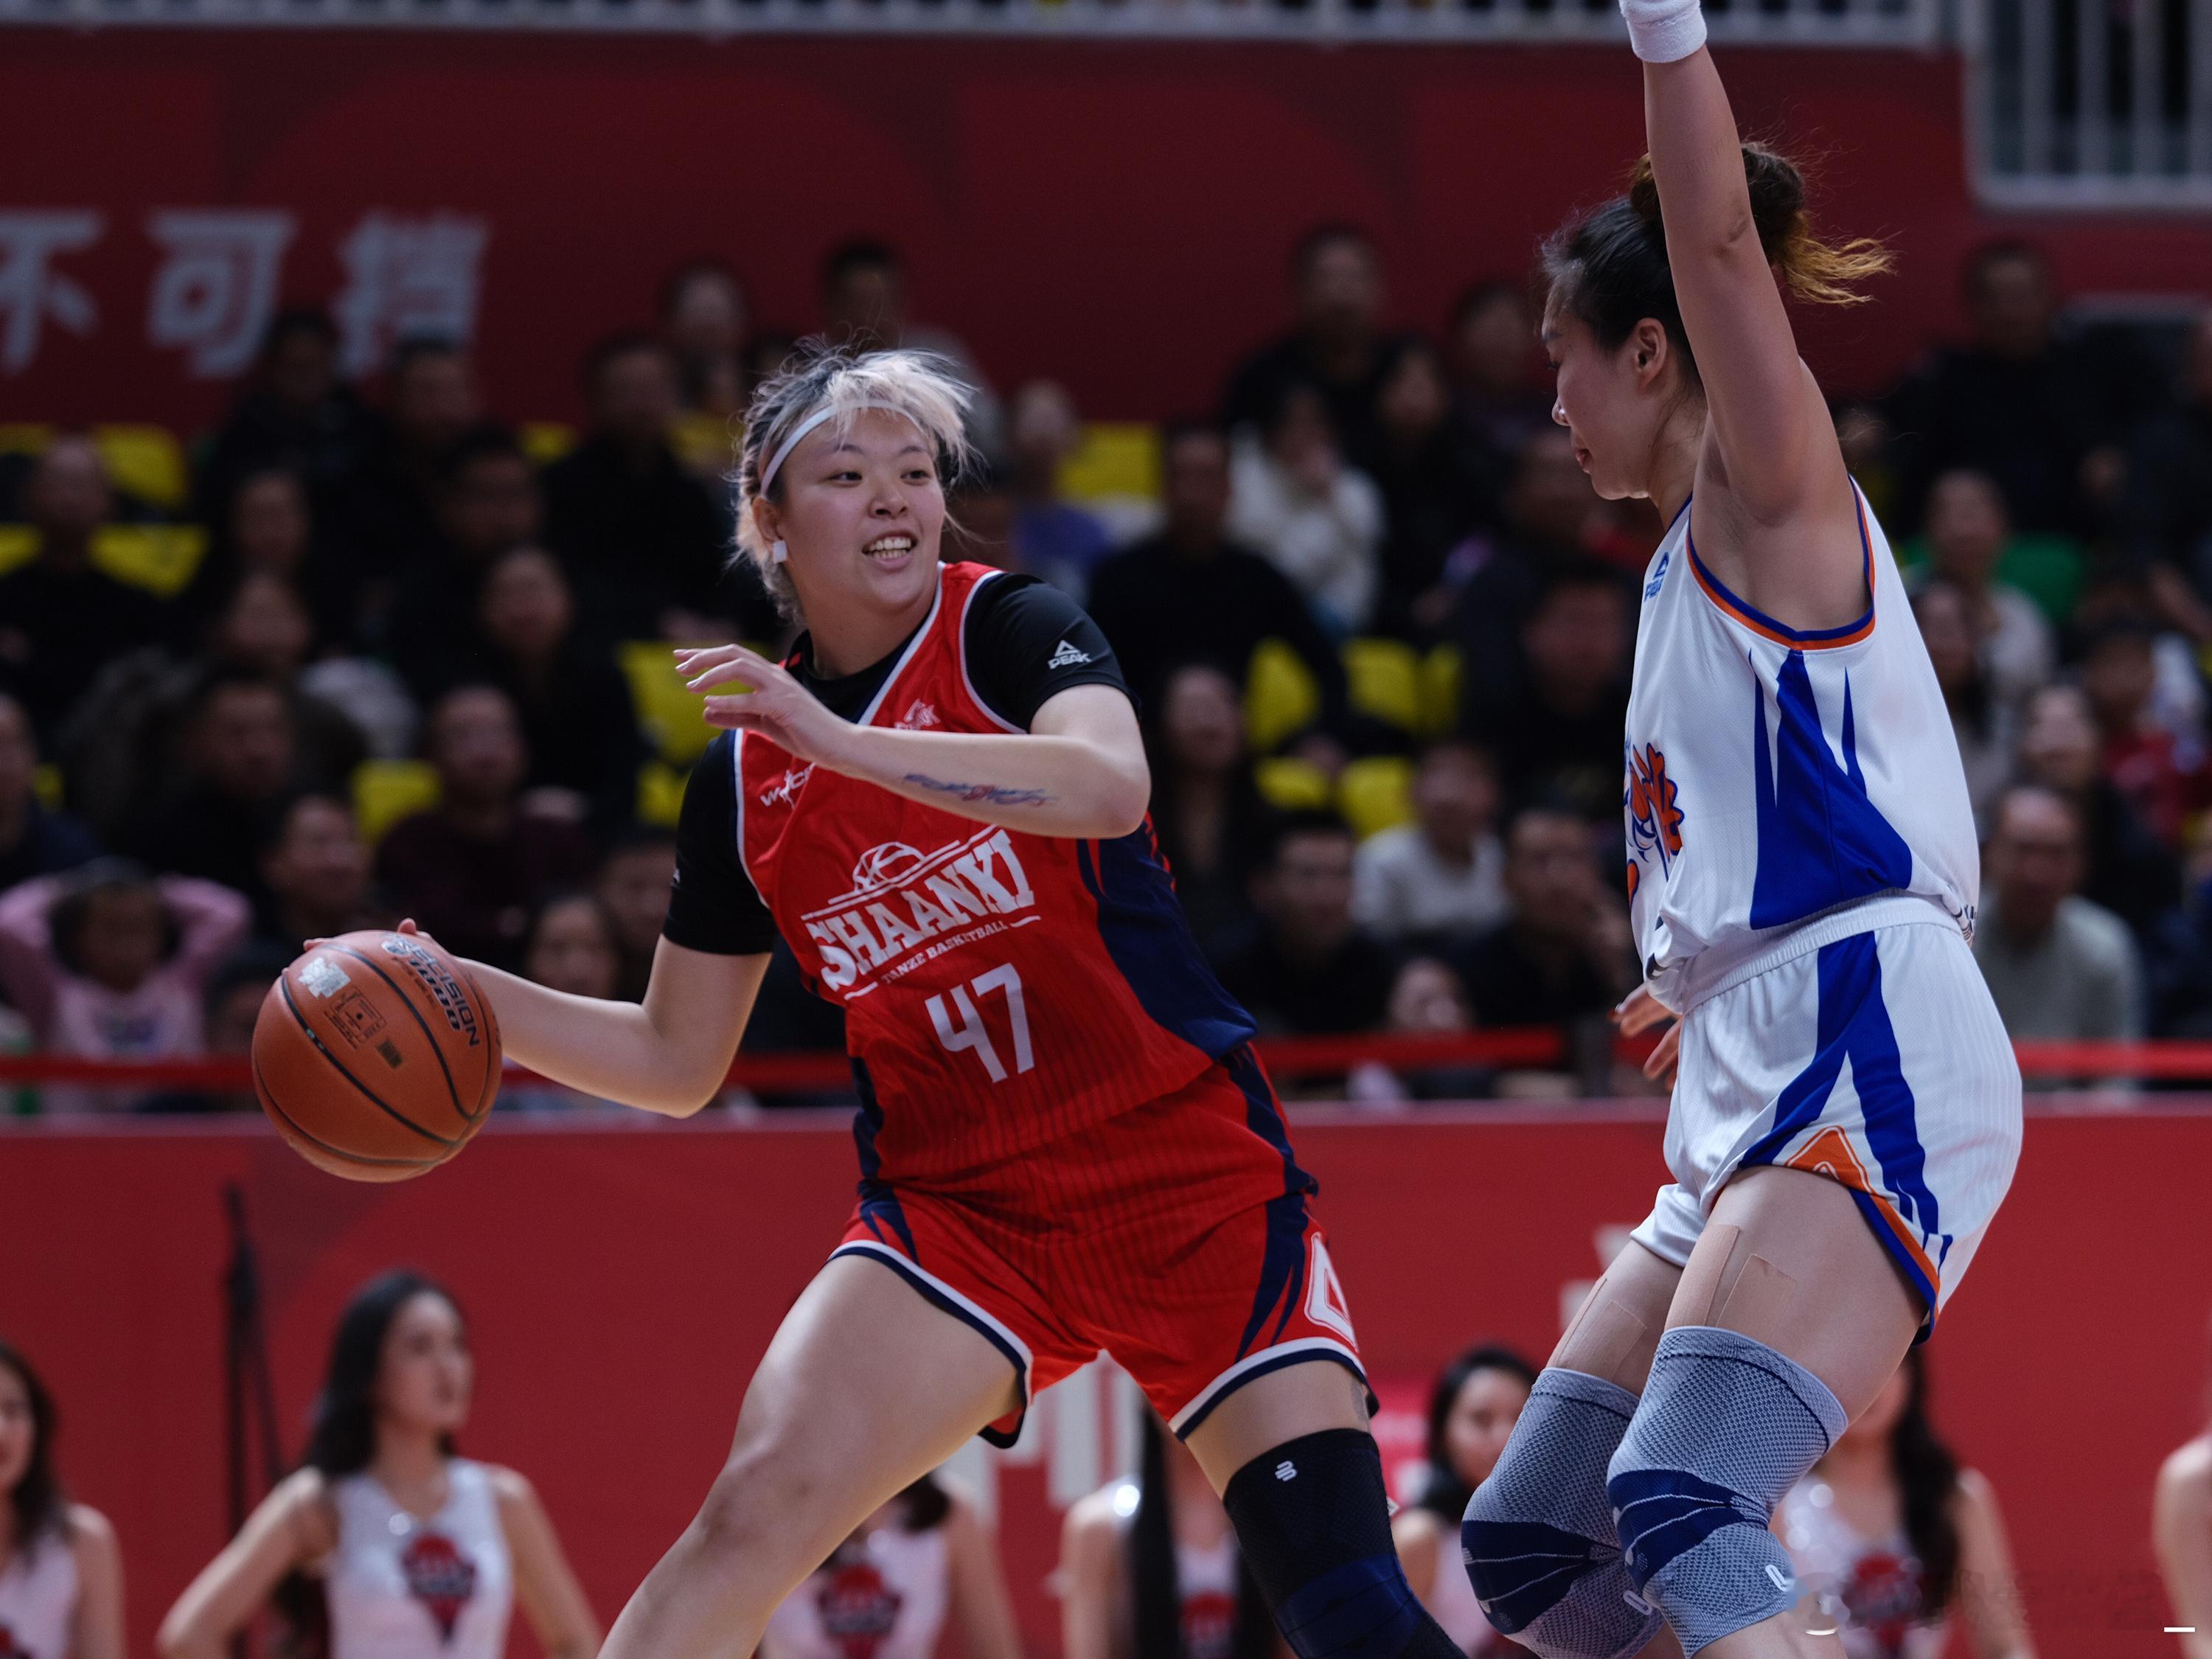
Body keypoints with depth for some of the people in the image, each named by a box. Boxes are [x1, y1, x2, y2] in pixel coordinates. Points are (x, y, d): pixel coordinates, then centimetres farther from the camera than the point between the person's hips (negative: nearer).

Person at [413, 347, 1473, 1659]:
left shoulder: (1012, 629, -5)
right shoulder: (746, 774, 6)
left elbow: (1110, 786, -28)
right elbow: (677, 1062, 14)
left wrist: (840, 741, -34)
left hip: (1186, 1179, -3)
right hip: (958, 1207, 3)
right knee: (754, 1511, -17)